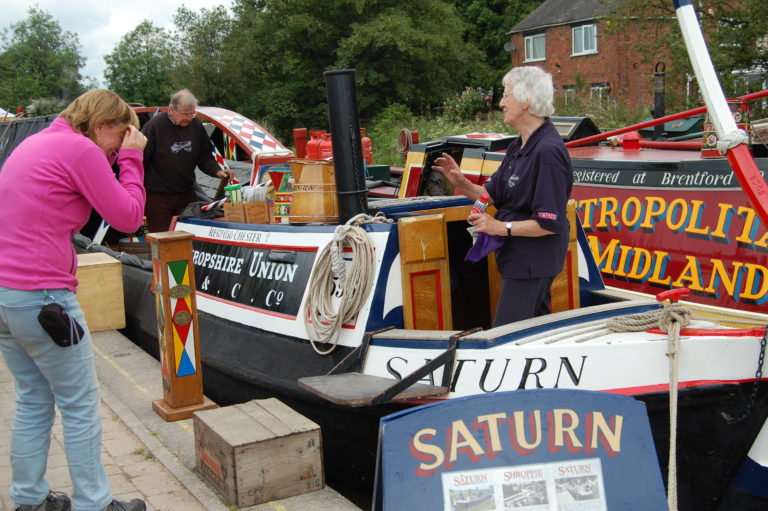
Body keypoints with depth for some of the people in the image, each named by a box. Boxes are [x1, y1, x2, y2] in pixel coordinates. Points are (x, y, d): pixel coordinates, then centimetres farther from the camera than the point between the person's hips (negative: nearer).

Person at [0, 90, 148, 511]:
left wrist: (113, 163, 14)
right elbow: (128, 217, -10)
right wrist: (131, 159, -1)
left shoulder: (34, 144, 17)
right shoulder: (81, 149, -11)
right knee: (80, 407, 3)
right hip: (40, 296, -9)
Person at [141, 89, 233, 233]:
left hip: (187, 194, 4)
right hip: (158, 196, -4)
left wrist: (217, 171, -8)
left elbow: (205, 157, 12)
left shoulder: (196, 125, 2)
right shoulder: (154, 126, -12)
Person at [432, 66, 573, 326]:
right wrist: (462, 183, -1)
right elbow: (493, 195, 13)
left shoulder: (548, 151, -22)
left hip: (532, 262, -10)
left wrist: (502, 227, -22)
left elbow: (550, 223, -24)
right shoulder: (518, 147, 9)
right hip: (517, 255, 10)